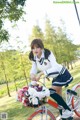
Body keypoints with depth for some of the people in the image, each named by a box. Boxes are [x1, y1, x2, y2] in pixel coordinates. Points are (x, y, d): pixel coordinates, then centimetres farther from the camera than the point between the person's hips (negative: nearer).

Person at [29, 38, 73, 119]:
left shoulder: (48, 54, -27)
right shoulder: (34, 58, -8)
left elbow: (55, 67, -39)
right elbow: (33, 69, -11)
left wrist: (41, 73, -48)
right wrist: (32, 74, -35)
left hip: (62, 74, -7)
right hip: (55, 77, 7)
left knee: (52, 92, -22)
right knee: (58, 97, 10)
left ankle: (68, 110, -7)